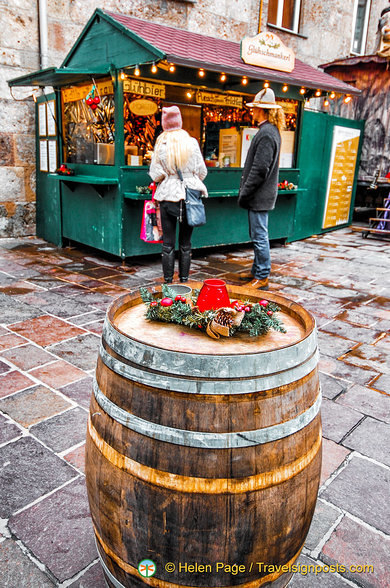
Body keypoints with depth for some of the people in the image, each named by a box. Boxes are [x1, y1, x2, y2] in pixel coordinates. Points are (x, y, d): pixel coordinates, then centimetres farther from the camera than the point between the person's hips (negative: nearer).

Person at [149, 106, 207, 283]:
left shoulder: (160, 145, -4)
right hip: (189, 195, 1)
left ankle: (168, 281, 8)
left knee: (168, 243, 5)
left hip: (168, 195, -1)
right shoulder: (192, 143, 0)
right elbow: (202, 171, 5)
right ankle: (184, 280, 15)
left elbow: (155, 174, -3)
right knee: (185, 243, 9)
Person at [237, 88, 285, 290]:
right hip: (258, 196, 11)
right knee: (257, 236, 17)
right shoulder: (269, 130, 17)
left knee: (260, 237, -5)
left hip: (259, 196, -11)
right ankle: (257, 271, 27)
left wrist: (244, 194, -16)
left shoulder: (266, 133, -16)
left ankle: (262, 278, 3)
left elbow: (260, 169, -21)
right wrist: (245, 192, 19)